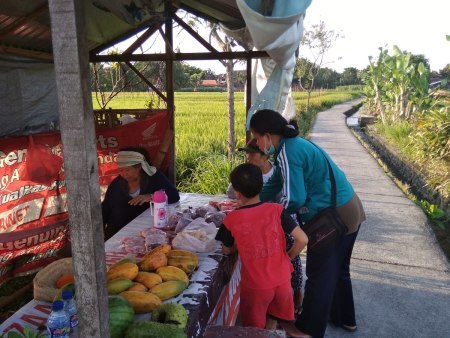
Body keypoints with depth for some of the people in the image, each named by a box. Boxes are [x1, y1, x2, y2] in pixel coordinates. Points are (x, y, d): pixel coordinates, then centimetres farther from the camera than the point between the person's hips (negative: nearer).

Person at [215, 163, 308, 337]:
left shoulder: (232, 219, -13)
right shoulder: (276, 210, -12)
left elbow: (227, 250, 2)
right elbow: (302, 239, -13)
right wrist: (287, 257, 3)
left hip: (255, 285, -2)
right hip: (282, 280, 2)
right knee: (281, 322, 28)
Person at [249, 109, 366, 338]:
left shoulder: (287, 152, -22)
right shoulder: (293, 144, 9)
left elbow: (293, 199, -21)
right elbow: (274, 185, 14)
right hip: (349, 211, 10)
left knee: (318, 276, 8)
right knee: (337, 270, 26)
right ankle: (344, 318, 46)